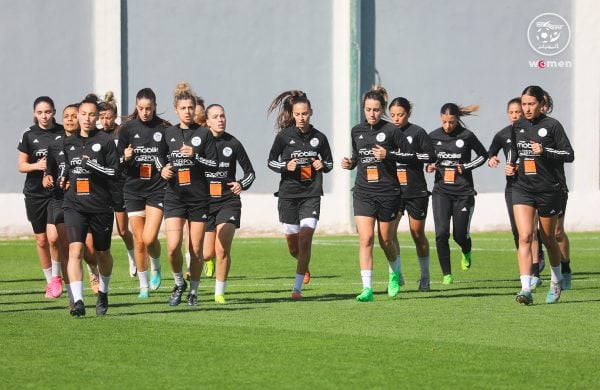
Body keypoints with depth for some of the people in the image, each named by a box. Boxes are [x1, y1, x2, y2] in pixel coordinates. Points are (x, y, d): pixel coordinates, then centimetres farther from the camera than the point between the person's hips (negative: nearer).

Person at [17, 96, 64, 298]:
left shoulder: (63, 133, -2)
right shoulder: (29, 135, 1)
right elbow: (21, 165, 5)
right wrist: (36, 166, -15)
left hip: (58, 192, -2)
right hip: (35, 193, 2)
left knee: (53, 236, -17)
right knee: (41, 240, 8)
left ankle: (56, 276, 6)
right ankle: (49, 281, 24)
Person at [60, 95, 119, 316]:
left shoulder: (105, 141, -3)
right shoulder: (69, 143, 11)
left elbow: (115, 173, -8)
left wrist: (92, 165, -20)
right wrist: (63, 178, 10)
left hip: (101, 206, -2)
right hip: (74, 205, 2)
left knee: (102, 253, 14)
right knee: (75, 250, -18)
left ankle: (103, 292, 40)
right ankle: (78, 301, -23)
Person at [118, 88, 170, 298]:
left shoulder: (165, 129, -2)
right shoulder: (127, 129, 2)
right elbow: (120, 165, 4)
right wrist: (126, 158, -16)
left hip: (157, 189, -2)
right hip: (133, 190, 2)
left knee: (149, 238, -14)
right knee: (139, 241, 4)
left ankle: (156, 267, 18)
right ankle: (143, 286, 17)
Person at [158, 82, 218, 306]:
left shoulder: (203, 134, 0)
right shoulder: (169, 134, 7)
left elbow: (214, 165, -2)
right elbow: (160, 157, 20)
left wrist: (194, 156, -16)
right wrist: (163, 169, -1)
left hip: (199, 198, -1)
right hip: (174, 196, 1)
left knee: (196, 249, 2)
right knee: (173, 246, -13)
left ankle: (193, 291, 18)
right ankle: (179, 283, 11)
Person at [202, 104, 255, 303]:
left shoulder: (233, 144, 0)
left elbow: (250, 172, 8)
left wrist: (242, 184, -9)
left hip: (228, 201, -1)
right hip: (204, 202, 1)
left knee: (222, 250, -14)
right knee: (208, 254, 2)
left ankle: (220, 293, 0)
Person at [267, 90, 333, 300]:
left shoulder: (319, 138, 2)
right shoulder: (284, 136, -2)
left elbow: (329, 162, 15)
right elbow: (271, 161, 5)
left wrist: (322, 165, -8)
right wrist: (286, 166, -14)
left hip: (311, 195, 0)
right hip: (288, 194, 0)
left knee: (305, 239, -14)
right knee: (292, 242, 7)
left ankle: (297, 288, -10)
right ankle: (304, 266, 43)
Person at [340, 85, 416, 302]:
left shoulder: (391, 130, -6)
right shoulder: (356, 131, 7)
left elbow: (412, 156, -4)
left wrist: (388, 156, -18)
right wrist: (350, 163, 2)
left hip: (388, 192, -2)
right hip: (363, 192, 2)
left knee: (386, 240, 10)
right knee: (365, 239, -12)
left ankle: (395, 273, 41)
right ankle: (367, 289, -13)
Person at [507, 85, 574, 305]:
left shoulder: (552, 126, -7)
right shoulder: (517, 127, 8)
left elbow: (569, 154, -9)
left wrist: (545, 151, -21)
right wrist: (510, 166, 5)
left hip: (549, 189, -3)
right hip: (523, 188, 3)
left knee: (548, 239, 11)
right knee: (524, 237, -14)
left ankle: (556, 281, 37)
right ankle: (526, 289, -21)